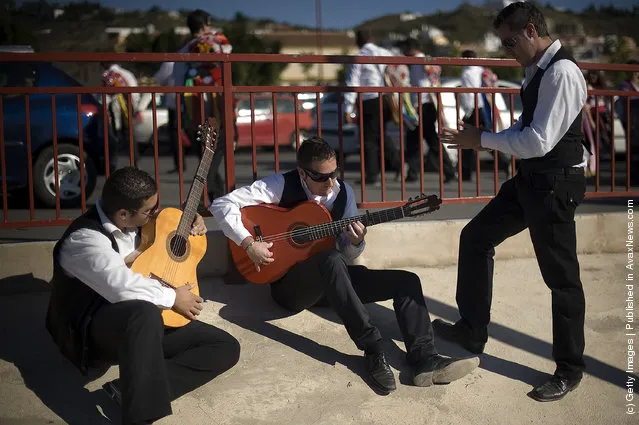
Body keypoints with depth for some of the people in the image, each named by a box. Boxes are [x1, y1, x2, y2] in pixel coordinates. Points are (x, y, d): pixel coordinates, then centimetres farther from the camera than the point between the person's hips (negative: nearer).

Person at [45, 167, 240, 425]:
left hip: (149, 320, 8)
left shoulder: (133, 221, 5)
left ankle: (131, 390, -18)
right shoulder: (84, 238, -21)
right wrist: (172, 298, -22)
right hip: (97, 330, -8)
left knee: (227, 347, -6)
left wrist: (190, 222, 5)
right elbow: (122, 284, -36)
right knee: (144, 312, -43)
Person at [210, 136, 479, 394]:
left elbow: (346, 255, 7)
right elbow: (221, 204, -14)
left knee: (406, 281, -11)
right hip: (289, 283, -5)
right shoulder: (281, 186, -10)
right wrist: (249, 243, -23)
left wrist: (356, 242, -16)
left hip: (331, 280, 5)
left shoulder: (343, 191, 4)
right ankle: (373, 350, -37)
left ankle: (425, 360, -25)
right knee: (331, 259, -40)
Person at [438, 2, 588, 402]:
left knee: (561, 277, 3)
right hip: (532, 178, 10)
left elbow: (539, 141, -26)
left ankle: (569, 370, 21)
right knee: (476, 238, 12)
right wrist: (486, 138, 1)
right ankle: (472, 331, 24)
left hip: (556, 183, -10)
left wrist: (483, 139, -16)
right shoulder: (539, 69, 9)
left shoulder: (562, 73, -21)